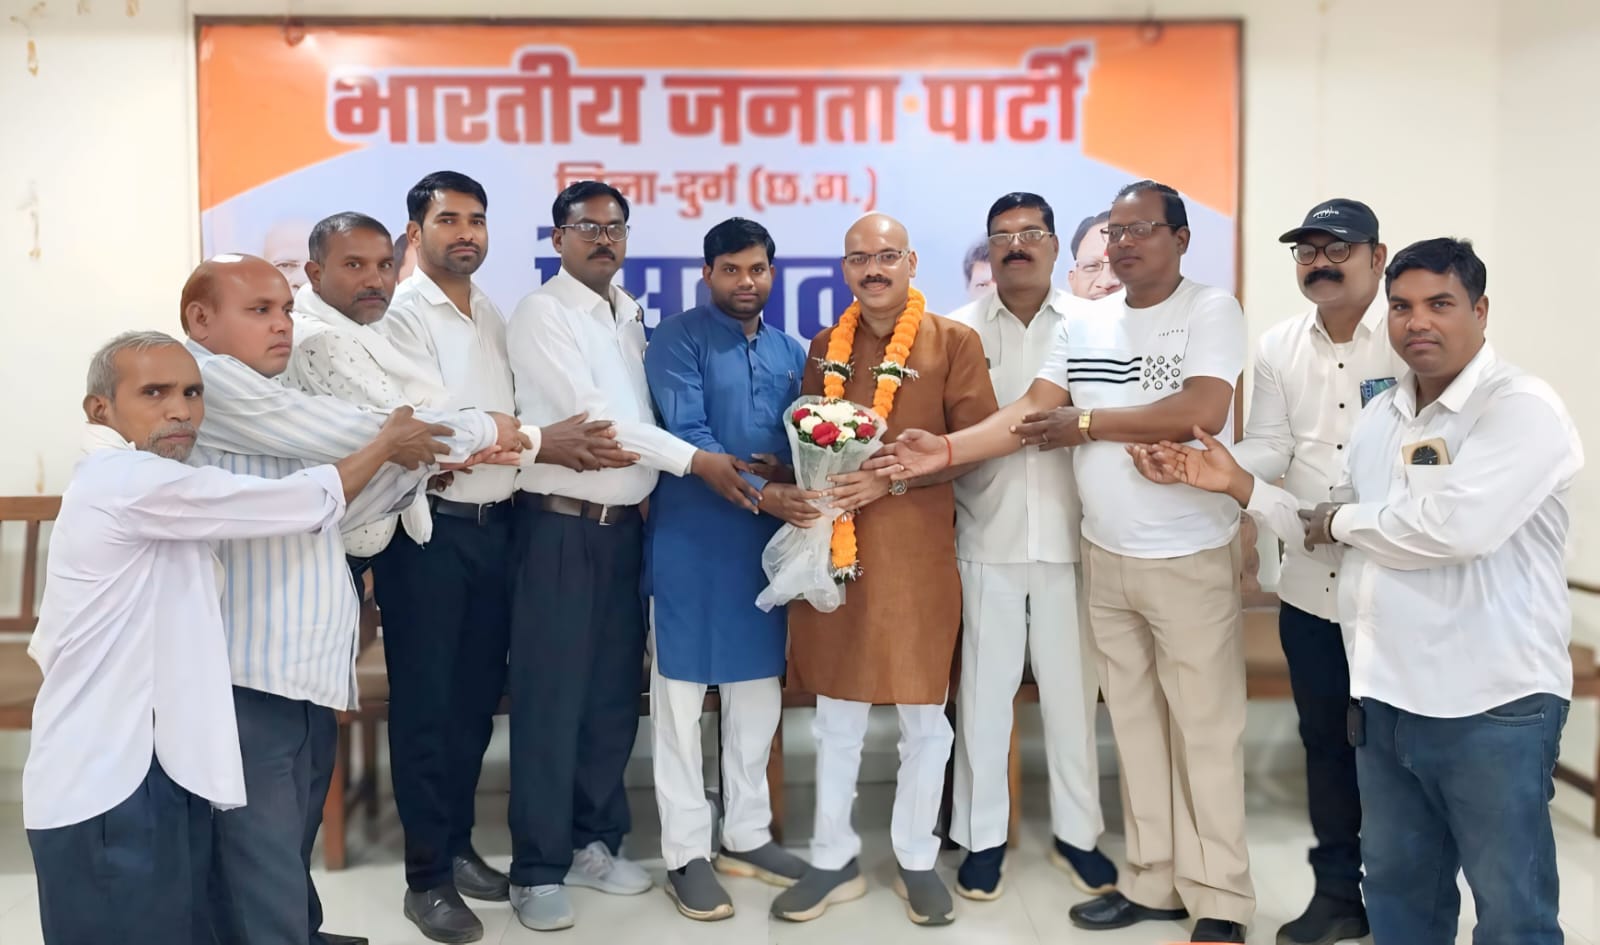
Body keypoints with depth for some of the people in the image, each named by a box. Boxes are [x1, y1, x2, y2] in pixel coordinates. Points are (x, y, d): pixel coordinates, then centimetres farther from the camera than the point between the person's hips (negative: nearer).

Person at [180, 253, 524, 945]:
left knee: (287, 865, 19)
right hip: (247, 677, -9)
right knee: (265, 885, -4)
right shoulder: (203, 380, -9)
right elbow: (346, 433, -12)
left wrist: (429, 455, 5)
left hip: (311, 672, 9)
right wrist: (476, 431, -2)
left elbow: (334, 506, 16)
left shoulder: (273, 404, 22)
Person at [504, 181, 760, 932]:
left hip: (626, 526, 6)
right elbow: (592, 414, -16)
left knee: (615, 694, 11)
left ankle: (593, 842, 26)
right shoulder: (541, 316, -7)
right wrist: (694, 461, -19)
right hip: (561, 527, -6)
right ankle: (539, 867, 12)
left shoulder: (633, 316, 14)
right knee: (552, 699, 0)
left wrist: (654, 491, 2)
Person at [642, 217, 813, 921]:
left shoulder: (790, 353, 12)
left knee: (758, 692, 13)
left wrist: (804, 496, -10)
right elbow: (686, 436, -16)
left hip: (770, 539, 6)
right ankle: (686, 852, 15)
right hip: (693, 537, -5)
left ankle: (746, 835, 28)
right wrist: (759, 492, -25)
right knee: (681, 695, 3)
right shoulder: (678, 340, -5)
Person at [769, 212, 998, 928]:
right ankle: (833, 860, 26)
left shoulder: (953, 341, 0)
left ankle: (917, 861, 25)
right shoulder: (824, 347, 13)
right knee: (836, 717, 11)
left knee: (922, 715, 8)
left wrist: (890, 479, -17)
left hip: (915, 549, -3)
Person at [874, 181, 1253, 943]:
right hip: (1105, 557, 6)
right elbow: (1032, 412, 1)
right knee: (1134, 723, 13)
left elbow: (1202, 412, -21)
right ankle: (1152, 880, 26)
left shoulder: (1211, 310, -7)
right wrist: (948, 449, -15)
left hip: (1189, 559, -5)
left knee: (1205, 728, 4)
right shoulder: (1084, 325, 9)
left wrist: (1086, 423, -13)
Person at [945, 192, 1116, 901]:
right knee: (984, 690, 7)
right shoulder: (959, 330, 5)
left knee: (1072, 690, 10)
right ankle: (982, 835, 22)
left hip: (1069, 539, 0)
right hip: (986, 540, 0)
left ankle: (1076, 831, 27)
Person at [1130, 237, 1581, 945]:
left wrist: (1340, 523, -10)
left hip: (1493, 706, -7)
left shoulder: (1522, 407, -13)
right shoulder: (1379, 416, 12)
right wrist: (1235, 482, 4)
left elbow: (1455, 527, -28)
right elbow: (1328, 533, 15)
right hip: (1385, 698, 7)